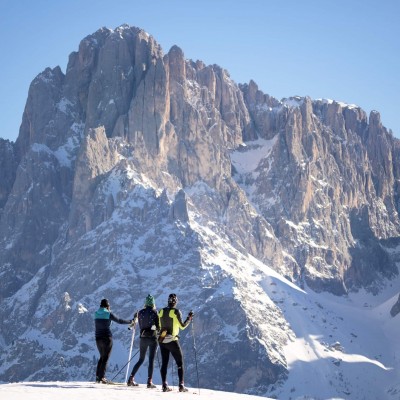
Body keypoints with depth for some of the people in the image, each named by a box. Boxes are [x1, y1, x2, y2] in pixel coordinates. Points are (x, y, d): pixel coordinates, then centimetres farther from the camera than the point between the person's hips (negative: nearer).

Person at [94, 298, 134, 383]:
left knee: (102, 357, 19)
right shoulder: (108, 314, -10)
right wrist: (130, 321, 10)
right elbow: (119, 321, -5)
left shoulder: (96, 313, 5)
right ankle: (101, 377, -4)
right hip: (107, 337, -6)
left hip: (98, 338, 6)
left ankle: (98, 376, 16)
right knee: (105, 358, 1)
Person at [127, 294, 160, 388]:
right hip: (152, 338, -4)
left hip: (143, 337, 4)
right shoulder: (154, 312, -7)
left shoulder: (140, 312, 4)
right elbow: (158, 327, -7)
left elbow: (140, 326, 11)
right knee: (151, 360, 0)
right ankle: (149, 381, -7)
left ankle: (131, 379, 9)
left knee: (141, 359, 15)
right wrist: (157, 329, 14)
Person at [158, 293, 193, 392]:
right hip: (172, 341, -4)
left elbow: (159, 325, 12)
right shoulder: (176, 312, -12)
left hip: (162, 340, 4)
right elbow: (182, 326, -9)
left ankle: (164, 385, 3)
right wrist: (189, 318, 1)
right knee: (180, 363, 6)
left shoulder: (161, 311, 3)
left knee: (164, 363, 10)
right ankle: (181, 385, 1)